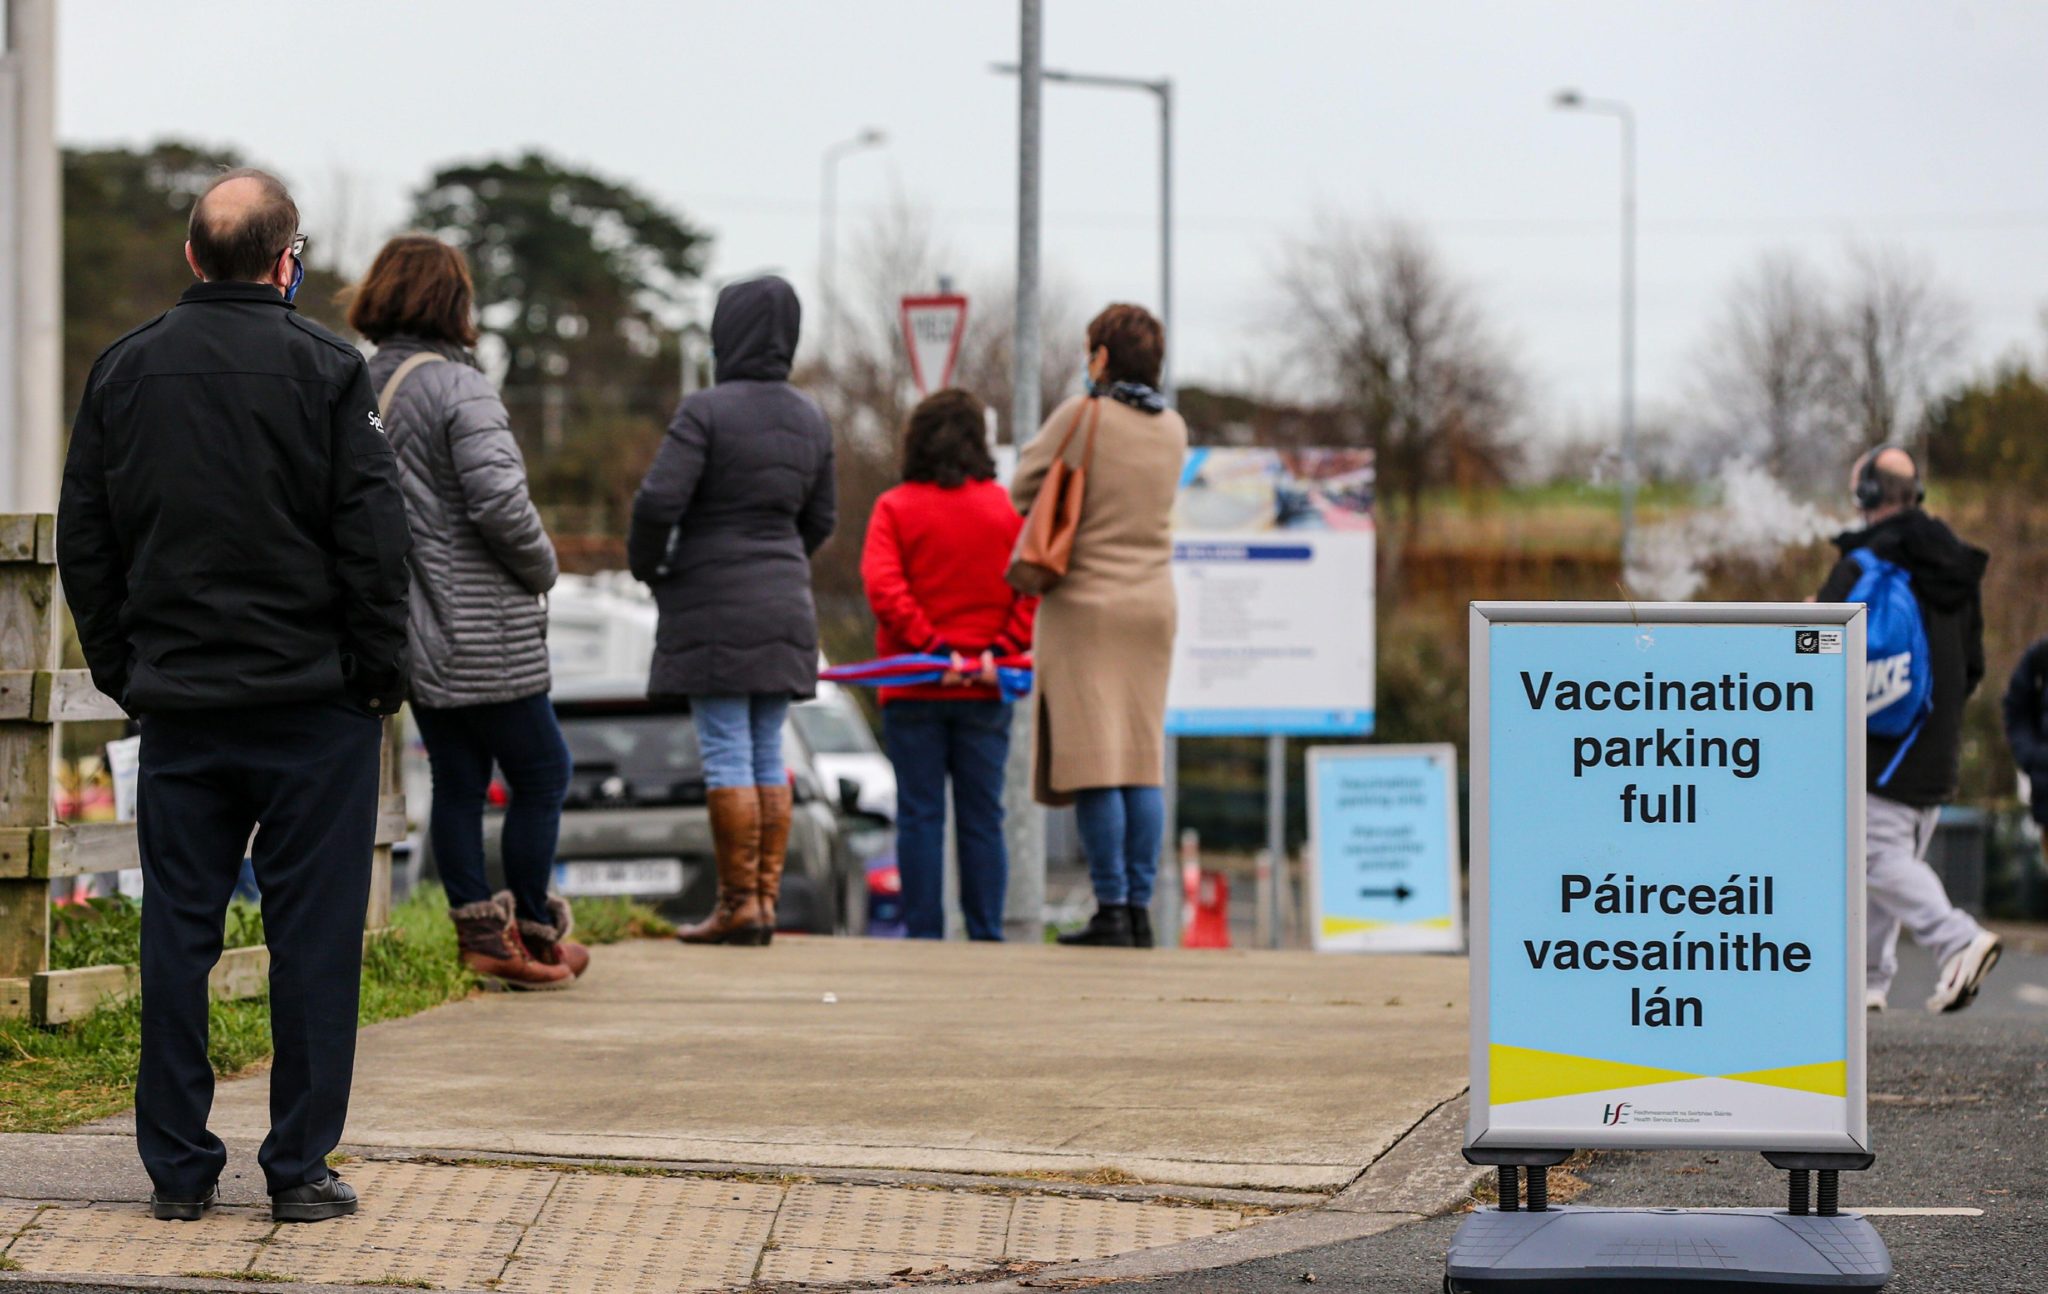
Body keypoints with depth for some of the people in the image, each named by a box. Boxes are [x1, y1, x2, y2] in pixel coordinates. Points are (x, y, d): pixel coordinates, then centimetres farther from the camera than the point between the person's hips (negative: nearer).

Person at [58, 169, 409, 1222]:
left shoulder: (124, 369, 7)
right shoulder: (324, 368, -7)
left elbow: (82, 540, 10)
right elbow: (372, 535, -9)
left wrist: (119, 667, 16)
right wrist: (379, 673, 0)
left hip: (177, 701, 4)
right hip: (312, 701, -4)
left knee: (177, 930, 8)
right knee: (312, 934, 1)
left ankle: (177, 1166, 9)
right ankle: (299, 1169, 1)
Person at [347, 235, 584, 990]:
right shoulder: (456, 387, -16)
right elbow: (499, 501, -25)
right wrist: (541, 568, -7)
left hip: (412, 635, 8)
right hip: (483, 635, -8)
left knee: (456, 781, 14)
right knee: (540, 772, 6)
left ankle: (480, 932, 16)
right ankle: (532, 934, 12)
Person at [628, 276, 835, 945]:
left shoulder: (706, 411, -13)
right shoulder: (809, 420, 8)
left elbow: (658, 499, -20)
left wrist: (646, 564, -2)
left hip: (714, 610, -6)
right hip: (784, 606, 7)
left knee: (727, 756, -5)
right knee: (767, 756, 9)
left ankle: (738, 906, -5)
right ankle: (765, 898, 9)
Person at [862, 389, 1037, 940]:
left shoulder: (895, 508, -1)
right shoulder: (1008, 509, 4)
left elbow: (883, 586, -14)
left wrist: (932, 647, -15)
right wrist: (999, 651, -9)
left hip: (913, 691, -1)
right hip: (984, 694, 1)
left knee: (919, 816, 1)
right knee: (982, 818, 5)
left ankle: (924, 934, -1)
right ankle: (986, 936, 4)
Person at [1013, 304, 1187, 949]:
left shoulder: (1082, 416, -10)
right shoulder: (1173, 430, 7)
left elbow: (1023, 491, -1)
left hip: (1086, 605, -5)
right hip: (1151, 605, 5)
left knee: (1092, 762, -5)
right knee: (1142, 761, 6)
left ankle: (1111, 908, -10)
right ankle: (1139, 908, 4)